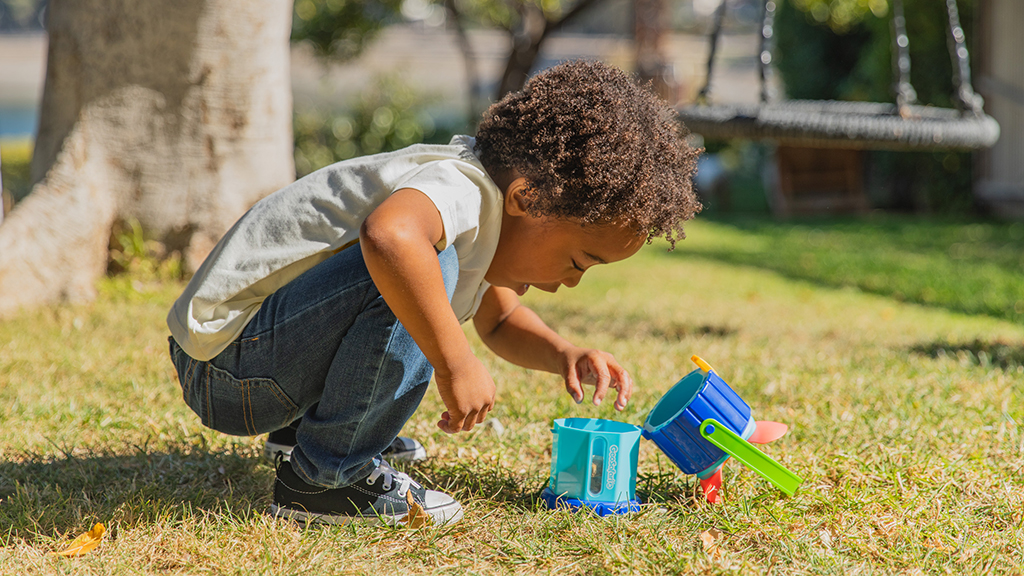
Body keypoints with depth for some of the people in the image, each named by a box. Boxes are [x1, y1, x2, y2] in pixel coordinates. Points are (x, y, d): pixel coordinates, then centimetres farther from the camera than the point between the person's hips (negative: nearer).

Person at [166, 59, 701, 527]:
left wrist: (563, 353, 4)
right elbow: (389, 236, -48)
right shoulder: (464, 188, -24)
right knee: (427, 269, -30)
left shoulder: (492, 208, 8)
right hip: (226, 363, -10)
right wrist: (456, 365, -38)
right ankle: (324, 475, -15)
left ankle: (306, 426, 23)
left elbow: (500, 321, 24)